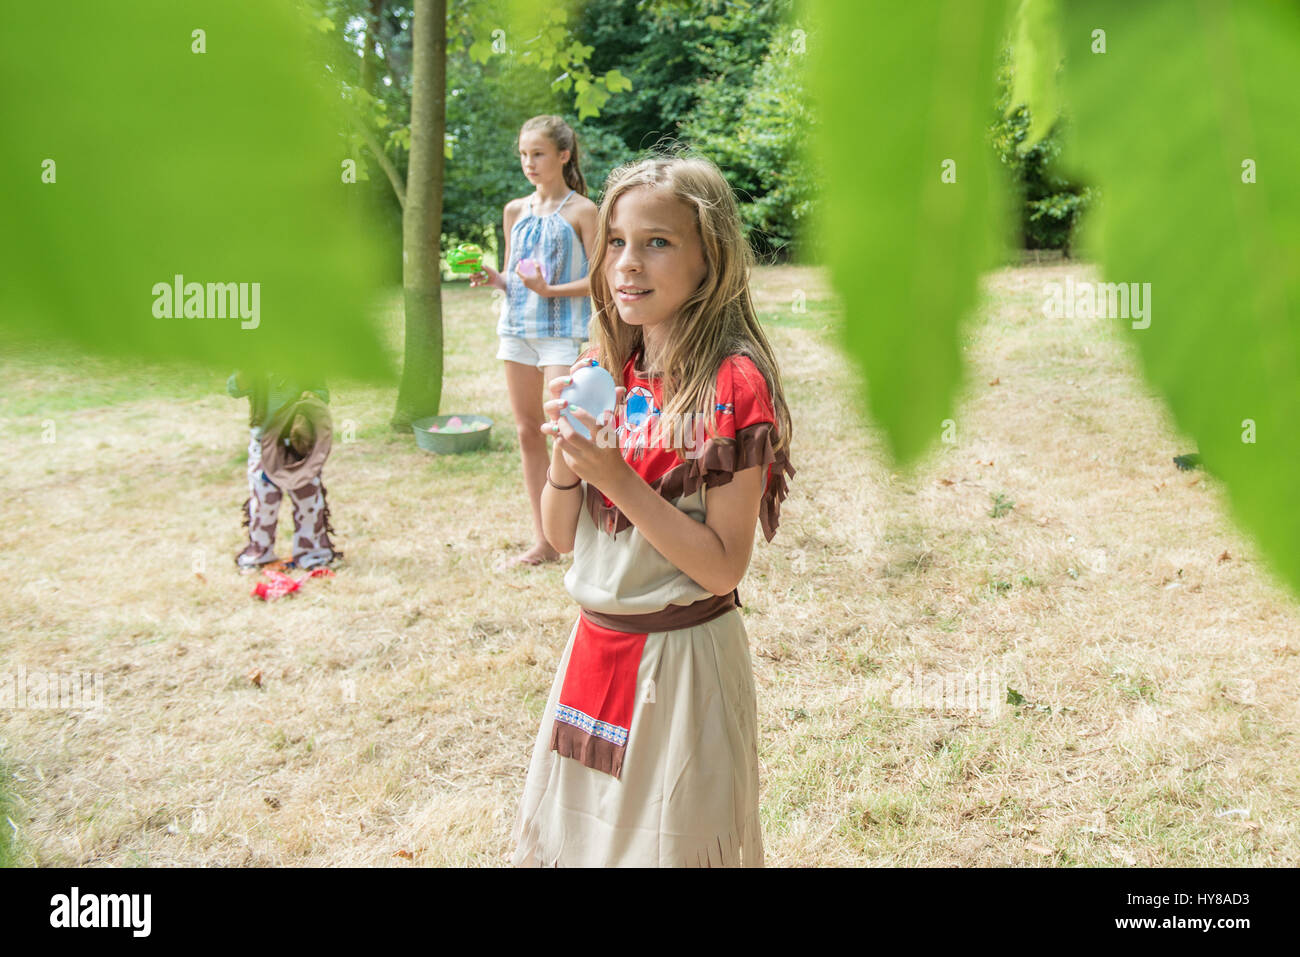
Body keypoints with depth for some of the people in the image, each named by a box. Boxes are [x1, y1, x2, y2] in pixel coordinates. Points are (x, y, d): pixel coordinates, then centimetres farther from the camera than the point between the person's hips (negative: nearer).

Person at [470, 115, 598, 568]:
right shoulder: (516, 211, 12)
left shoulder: (580, 211, -4)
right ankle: (542, 542, 15)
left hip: (562, 331, -6)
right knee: (528, 432, 7)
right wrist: (493, 279, -3)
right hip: (517, 327, 6)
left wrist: (551, 290, -19)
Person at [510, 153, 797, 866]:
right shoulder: (601, 370, 2)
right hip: (595, 643, 7)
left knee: (668, 843, 11)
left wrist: (616, 475, -23)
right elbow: (561, 537, 5)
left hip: (683, 652, -6)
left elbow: (724, 567, -18)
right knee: (577, 834, 21)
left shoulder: (734, 385, -16)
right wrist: (563, 451, -13)